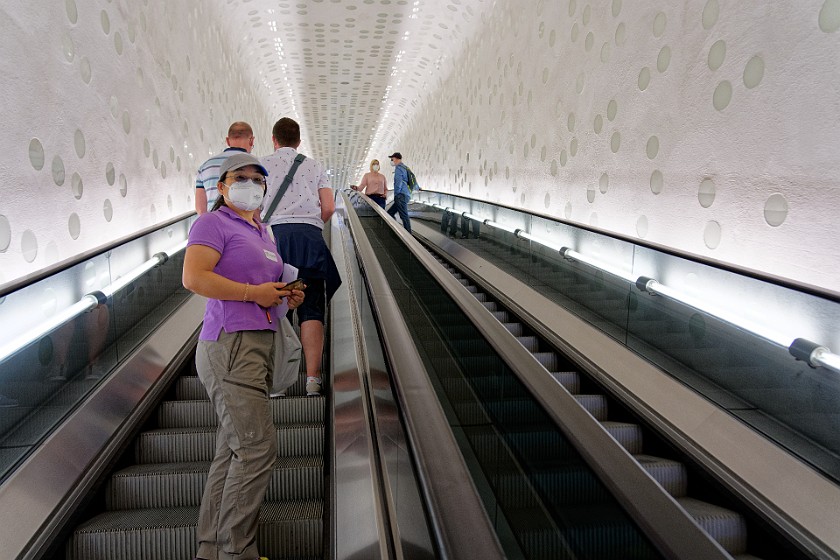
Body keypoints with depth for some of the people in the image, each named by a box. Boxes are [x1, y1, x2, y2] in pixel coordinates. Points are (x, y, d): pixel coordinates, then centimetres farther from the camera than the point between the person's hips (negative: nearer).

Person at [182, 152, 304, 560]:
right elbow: (193, 278, -18)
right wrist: (253, 292, -15)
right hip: (230, 345, -9)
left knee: (232, 451, 12)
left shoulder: (263, 233, 22)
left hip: (259, 344, 9)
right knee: (257, 447, -12)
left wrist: (285, 297, 12)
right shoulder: (214, 223, -4)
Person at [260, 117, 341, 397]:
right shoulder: (314, 166, 17)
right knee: (311, 309, 0)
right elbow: (329, 208, 9)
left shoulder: (262, 165, 12)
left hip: (274, 233, -1)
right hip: (310, 236, 1)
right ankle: (313, 377, -7)